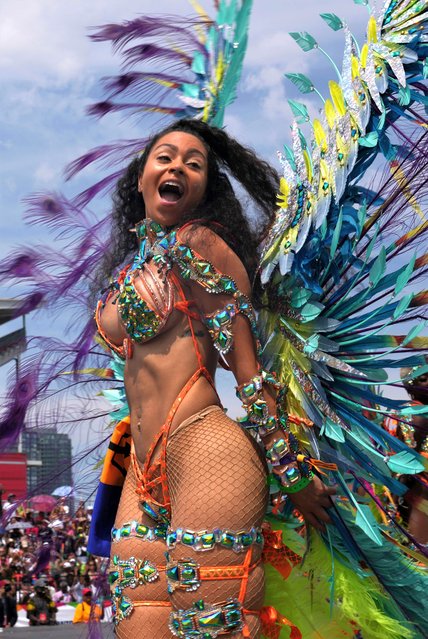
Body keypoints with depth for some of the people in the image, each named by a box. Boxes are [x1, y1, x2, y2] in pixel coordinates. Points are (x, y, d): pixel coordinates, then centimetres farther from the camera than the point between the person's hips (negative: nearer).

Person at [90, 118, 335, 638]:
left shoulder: (197, 243, -3)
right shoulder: (131, 263, 19)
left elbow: (247, 368, -7)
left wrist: (295, 477, -7)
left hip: (204, 456, -7)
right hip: (144, 470, 7)